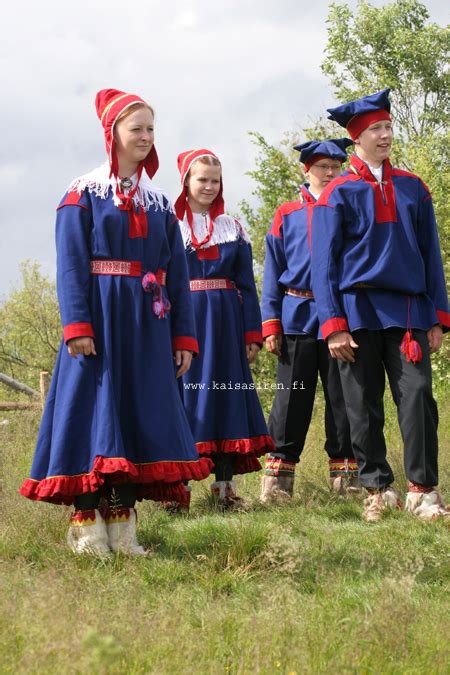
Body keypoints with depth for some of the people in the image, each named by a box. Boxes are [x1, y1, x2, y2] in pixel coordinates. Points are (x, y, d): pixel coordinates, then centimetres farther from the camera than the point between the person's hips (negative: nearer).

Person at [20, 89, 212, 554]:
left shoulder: (159, 203, 15)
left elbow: (176, 273, 14)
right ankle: (86, 521, -2)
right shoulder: (83, 194, 1)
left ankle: (122, 524, 9)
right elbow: (71, 266, -7)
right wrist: (76, 325, -18)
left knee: (140, 411, 3)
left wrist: (184, 336, 8)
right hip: (100, 319, -5)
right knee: (92, 407, -6)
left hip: (148, 325, 5)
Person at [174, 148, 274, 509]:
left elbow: (247, 285, 11)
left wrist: (253, 334, 5)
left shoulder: (232, 228, 12)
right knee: (182, 393, -4)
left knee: (226, 395, 4)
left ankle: (226, 483, 8)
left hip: (225, 322, 3)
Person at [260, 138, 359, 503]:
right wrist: (270, 324, -2)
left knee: (343, 399, 4)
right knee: (291, 401, 1)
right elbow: (273, 272, 6)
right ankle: (278, 482, 4)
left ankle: (346, 478, 12)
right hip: (298, 318, -1)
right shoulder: (287, 215, 7)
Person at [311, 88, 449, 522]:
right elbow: (324, 264, 0)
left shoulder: (412, 188, 12)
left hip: (408, 312, 2)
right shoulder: (337, 194, 3)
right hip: (359, 313, -2)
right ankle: (378, 490, 12)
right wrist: (334, 326, -9)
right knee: (363, 406, 2)